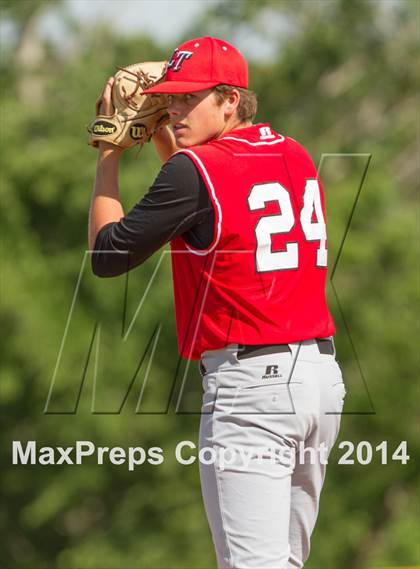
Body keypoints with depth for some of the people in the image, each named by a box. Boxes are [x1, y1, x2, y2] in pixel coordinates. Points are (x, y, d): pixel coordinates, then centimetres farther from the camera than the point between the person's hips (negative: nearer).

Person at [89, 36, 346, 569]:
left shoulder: (194, 169, -11)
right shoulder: (296, 157, 13)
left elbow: (106, 254, -2)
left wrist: (108, 156, 7)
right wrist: (163, 140, 28)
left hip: (251, 384, -8)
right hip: (323, 373, 8)